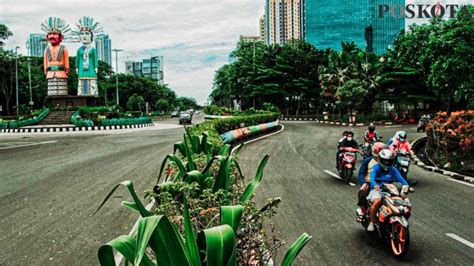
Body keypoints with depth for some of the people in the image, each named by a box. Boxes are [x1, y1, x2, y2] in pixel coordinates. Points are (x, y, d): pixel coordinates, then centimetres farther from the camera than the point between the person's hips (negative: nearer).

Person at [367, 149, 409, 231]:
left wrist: (406, 186, -21)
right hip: (377, 190, -4)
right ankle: (371, 222, -18)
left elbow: (400, 179, 1)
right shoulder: (376, 168, 0)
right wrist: (375, 185, -41)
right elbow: (372, 178, -18)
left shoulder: (393, 169, 14)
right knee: (377, 201, -36)